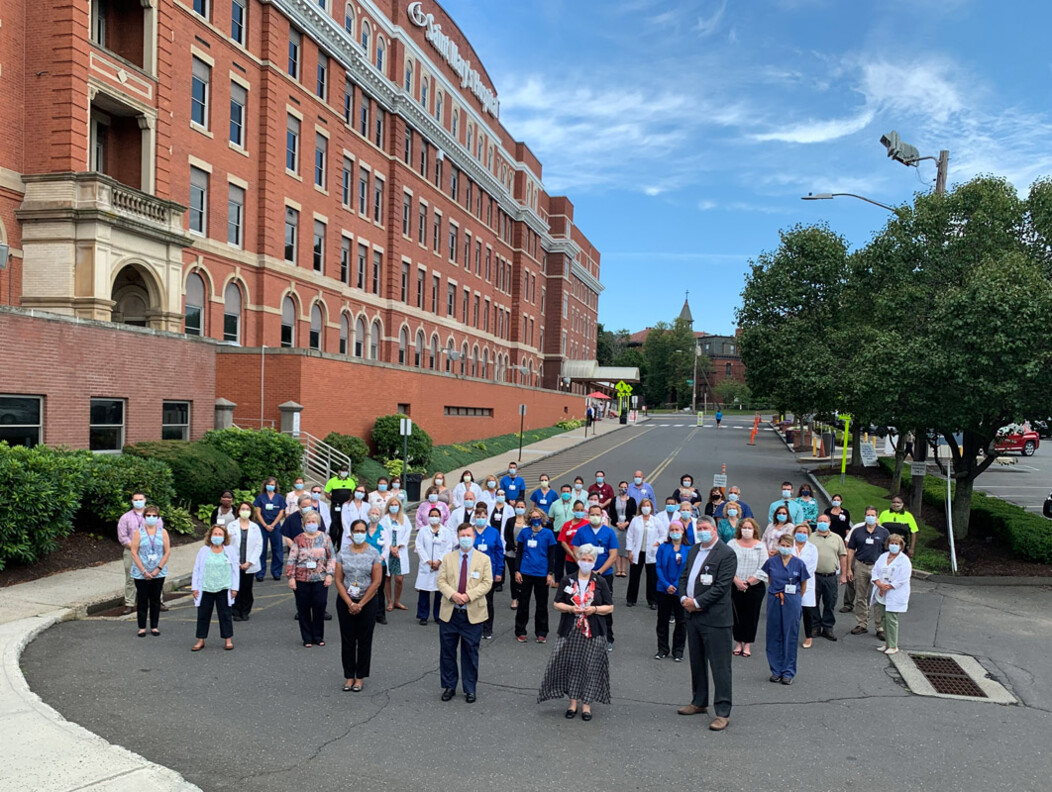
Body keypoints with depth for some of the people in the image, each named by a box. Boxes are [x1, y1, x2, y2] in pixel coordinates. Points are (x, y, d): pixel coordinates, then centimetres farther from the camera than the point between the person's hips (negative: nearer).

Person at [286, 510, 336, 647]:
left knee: (319, 608, 1)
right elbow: (291, 560, 1)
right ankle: (307, 638, 17)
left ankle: (318, 636, 17)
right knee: (304, 609, 5)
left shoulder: (325, 538, 4)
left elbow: (332, 558, 4)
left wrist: (329, 574, -4)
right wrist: (291, 577, -5)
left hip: (320, 580, 0)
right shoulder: (299, 540, 2)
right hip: (301, 580, 0)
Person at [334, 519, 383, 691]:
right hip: (345, 602, 1)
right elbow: (338, 580, -2)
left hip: (367, 602, -1)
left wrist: (360, 604, -7)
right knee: (347, 640, 6)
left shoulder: (373, 553, -5)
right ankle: (349, 676, 17)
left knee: (364, 640, 4)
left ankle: (360, 677, 15)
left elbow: (377, 581, -6)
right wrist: (350, 603, -10)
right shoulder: (342, 553, 0)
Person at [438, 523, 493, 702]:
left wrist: (469, 595, -18)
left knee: (470, 652, 5)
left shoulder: (484, 559, 2)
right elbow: (441, 581, 2)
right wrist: (452, 594, -17)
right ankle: (449, 686, 21)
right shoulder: (448, 558, 7)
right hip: (449, 612, 2)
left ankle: (470, 689, 17)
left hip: (473, 613, -2)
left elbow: (487, 583, -5)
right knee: (447, 651, 8)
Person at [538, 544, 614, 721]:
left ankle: (586, 704, 11)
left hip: (593, 632, -1)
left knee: (590, 667, 1)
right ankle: (573, 702, 15)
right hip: (570, 631, 1)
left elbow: (610, 607, 4)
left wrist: (594, 609, -13)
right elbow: (557, 604, 6)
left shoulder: (600, 582, 3)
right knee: (571, 665, 3)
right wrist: (570, 608, -13)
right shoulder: (567, 581, 5)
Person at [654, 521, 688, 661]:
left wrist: (678, 586, -13)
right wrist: (666, 585, -12)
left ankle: (678, 651, 18)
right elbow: (658, 567, -2)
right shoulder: (663, 547, 0)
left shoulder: (688, 549, -3)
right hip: (664, 590, 1)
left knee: (681, 620, 6)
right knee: (662, 619, 9)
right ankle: (662, 649, 21)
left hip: (681, 590, -1)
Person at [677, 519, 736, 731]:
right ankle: (699, 702, 33)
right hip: (693, 616, 8)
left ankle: (723, 713, 5)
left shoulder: (726, 554, -12)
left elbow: (721, 586, -18)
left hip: (715, 618, -8)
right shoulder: (694, 550, 12)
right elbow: (684, 577, 14)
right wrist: (684, 598, -3)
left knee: (720, 666, -2)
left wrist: (697, 602, -16)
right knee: (697, 662, 19)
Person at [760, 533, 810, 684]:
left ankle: (789, 672, 10)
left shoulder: (799, 563, -3)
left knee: (790, 635, 2)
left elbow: (803, 583, 8)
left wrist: (797, 597, 11)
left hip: (792, 602, -2)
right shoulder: (771, 562, 2)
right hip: (774, 600, 2)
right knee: (774, 635, 6)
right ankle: (776, 670, 16)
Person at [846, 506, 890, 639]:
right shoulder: (858, 532, 6)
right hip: (860, 566, 2)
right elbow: (851, 550, 7)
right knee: (860, 598, 9)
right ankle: (862, 624, 20)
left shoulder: (883, 532, 3)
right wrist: (849, 569, 3)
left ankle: (880, 627, 4)